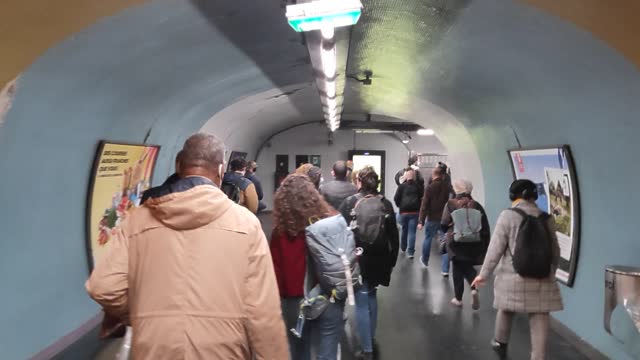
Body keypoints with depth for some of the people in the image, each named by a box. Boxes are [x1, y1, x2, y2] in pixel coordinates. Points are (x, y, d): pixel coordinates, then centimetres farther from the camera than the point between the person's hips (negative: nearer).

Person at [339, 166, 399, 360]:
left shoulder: (349, 202, -8)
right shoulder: (386, 203, 0)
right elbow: (393, 235, 3)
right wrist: (392, 260, 12)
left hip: (357, 258, -4)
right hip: (379, 258, 4)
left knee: (362, 302, 3)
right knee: (372, 295, 24)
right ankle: (371, 337, 37)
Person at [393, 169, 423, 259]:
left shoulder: (402, 186, -1)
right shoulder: (418, 186, 2)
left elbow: (396, 198, -5)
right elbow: (422, 198, 1)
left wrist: (399, 205, 12)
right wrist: (419, 207, 13)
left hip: (404, 211, 1)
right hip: (415, 211, -1)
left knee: (404, 230, 18)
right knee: (412, 232, -1)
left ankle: (403, 248, 33)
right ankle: (410, 252, -6)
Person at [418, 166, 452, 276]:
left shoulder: (429, 187, -9)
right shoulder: (447, 187, -2)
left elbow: (424, 205, -13)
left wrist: (421, 221, -12)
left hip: (432, 219, -1)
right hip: (445, 219, 1)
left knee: (428, 238, 20)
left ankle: (425, 260, 39)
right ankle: (445, 270, 2)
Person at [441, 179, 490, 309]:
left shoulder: (451, 204, -6)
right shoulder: (476, 205, 1)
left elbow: (444, 224, -9)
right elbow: (485, 227, 1)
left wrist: (448, 231, 15)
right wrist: (485, 246, 8)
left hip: (456, 242, -2)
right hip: (474, 243, 2)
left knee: (458, 268, 11)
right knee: (468, 267, 18)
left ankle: (458, 298, 18)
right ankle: (474, 288, -8)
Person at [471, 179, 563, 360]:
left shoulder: (507, 215, -7)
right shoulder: (547, 218, 4)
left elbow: (496, 248, -8)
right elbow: (554, 250, 13)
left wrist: (484, 274, 0)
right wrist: (551, 272, 30)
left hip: (513, 276, -1)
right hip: (541, 278, 2)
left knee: (506, 310, 20)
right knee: (539, 319, 4)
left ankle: (500, 344, 39)